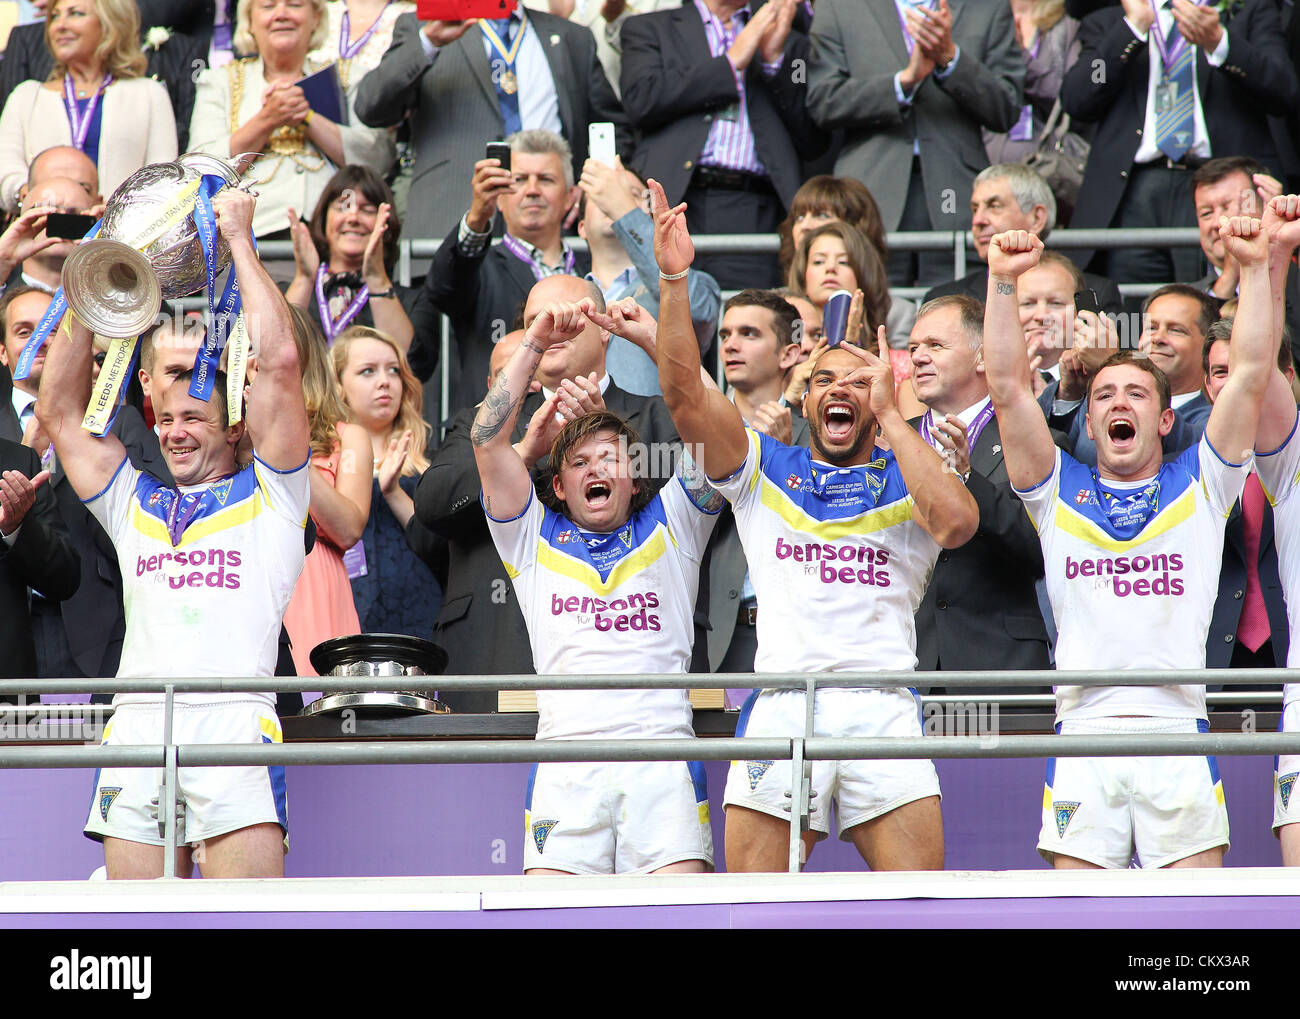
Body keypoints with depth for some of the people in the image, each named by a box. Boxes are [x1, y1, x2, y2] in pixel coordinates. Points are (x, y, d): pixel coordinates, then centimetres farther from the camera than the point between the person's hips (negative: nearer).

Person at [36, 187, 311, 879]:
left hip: (235, 714, -4)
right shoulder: (133, 502, 25)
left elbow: (280, 362, 4)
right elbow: (59, 411, 23)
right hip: (137, 719, 4)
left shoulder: (268, 496, 14)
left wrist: (238, 239, 10)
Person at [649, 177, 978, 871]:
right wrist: (672, 278, -7)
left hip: (883, 709, -1)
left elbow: (957, 521, -9)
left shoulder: (904, 477, 14)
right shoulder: (763, 468, 18)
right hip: (780, 704, 1)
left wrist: (889, 415, -3)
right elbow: (683, 393, 5)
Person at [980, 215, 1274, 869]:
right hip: (1083, 734, 1)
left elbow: (1251, 375, 7)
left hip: (1179, 736, -1)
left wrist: (1255, 269, 1)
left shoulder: (1199, 486, 14)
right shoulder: (1060, 491, 15)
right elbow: (1008, 387, 7)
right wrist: (1002, 281, 0)